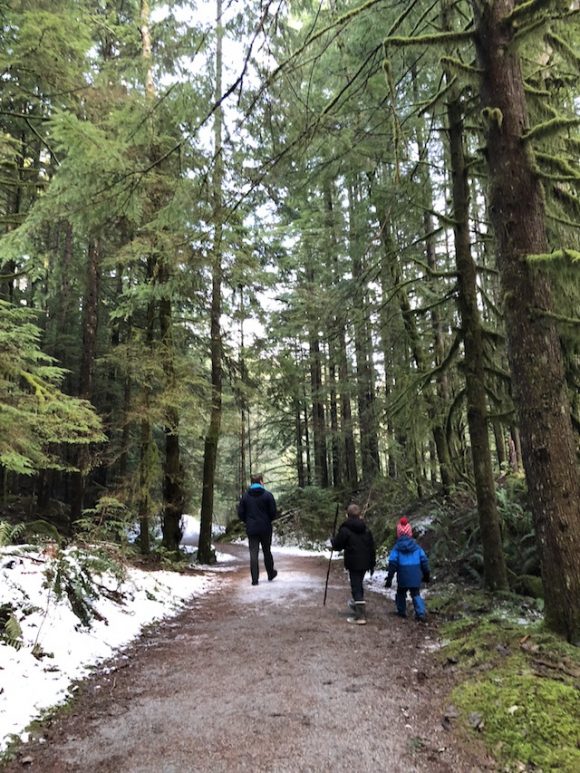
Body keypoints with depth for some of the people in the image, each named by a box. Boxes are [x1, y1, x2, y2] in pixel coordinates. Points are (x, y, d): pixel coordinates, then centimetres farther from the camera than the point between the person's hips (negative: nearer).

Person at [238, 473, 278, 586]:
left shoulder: (245, 496, 0)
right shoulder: (267, 495, -8)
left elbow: (240, 513, 1)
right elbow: (273, 512, -7)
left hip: (251, 529, 1)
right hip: (265, 529, -1)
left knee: (253, 554, 3)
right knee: (267, 552, 15)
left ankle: (255, 579, 0)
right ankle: (271, 574, 29)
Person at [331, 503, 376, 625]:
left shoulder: (345, 530, -12)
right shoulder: (366, 529, 7)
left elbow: (337, 545, -7)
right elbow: (372, 548, 10)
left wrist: (333, 541, 16)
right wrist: (372, 564, 17)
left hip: (353, 563, -6)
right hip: (365, 563, 6)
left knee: (356, 587, -4)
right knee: (359, 584, 25)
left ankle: (361, 616, -7)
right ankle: (356, 603, 46)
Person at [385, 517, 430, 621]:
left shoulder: (397, 548, -5)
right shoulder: (416, 547, 4)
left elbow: (392, 564, -8)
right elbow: (424, 560, 7)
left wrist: (389, 578, -4)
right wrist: (426, 574, 18)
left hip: (403, 577, -2)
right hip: (415, 576, 2)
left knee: (401, 593, 20)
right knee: (416, 594, 12)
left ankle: (401, 611, 25)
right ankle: (421, 613, -4)